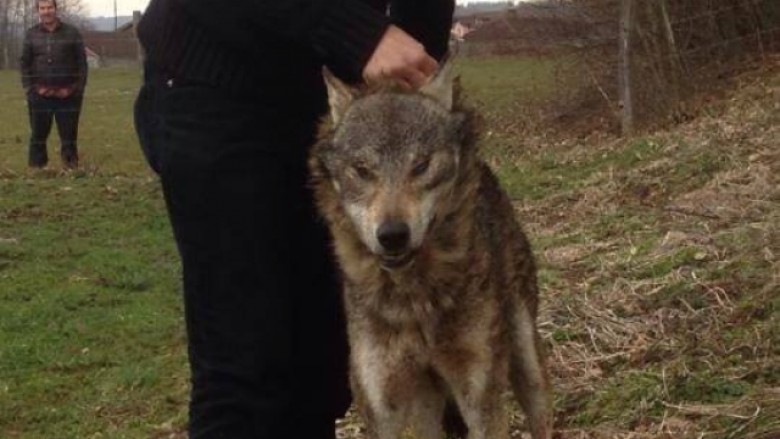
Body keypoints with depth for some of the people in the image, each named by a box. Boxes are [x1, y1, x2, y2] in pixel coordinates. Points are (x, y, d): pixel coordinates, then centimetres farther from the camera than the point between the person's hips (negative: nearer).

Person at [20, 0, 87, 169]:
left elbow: (82, 63, 2)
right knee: (38, 136, 5)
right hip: (39, 96, 1)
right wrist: (29, 88, -3)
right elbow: (25, 63, 7)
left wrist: (76, 89, -6)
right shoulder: (31, 34, 6)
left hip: (67, 96, -1)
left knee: (69, 136, 4)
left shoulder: (72, 33, 2)